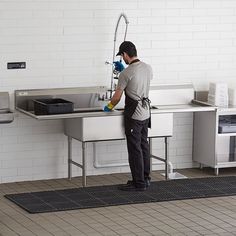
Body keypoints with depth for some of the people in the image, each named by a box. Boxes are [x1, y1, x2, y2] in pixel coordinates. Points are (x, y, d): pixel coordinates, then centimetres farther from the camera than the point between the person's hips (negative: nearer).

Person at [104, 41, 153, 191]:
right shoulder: (148, 68, 5)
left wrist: (109, 106, 12)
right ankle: (145, 178, 21)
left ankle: (139, 183, -1)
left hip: (134, 114, -8)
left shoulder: (126, 73, -18)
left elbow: (117, 96, -9)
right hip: (146, 112, 8)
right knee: (144, 145, 15)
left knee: (135, 148, -4)